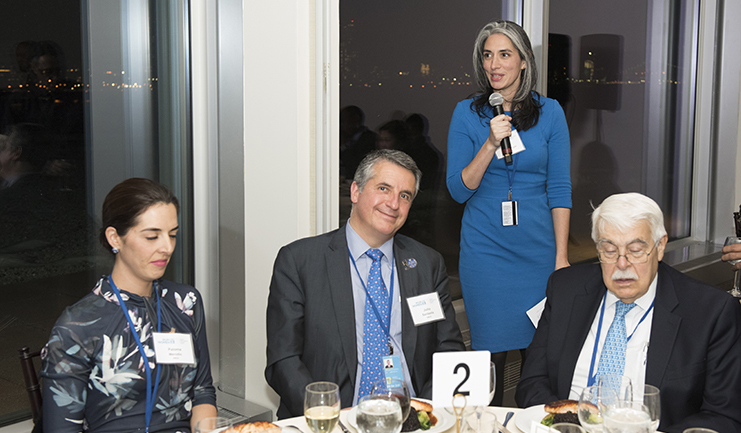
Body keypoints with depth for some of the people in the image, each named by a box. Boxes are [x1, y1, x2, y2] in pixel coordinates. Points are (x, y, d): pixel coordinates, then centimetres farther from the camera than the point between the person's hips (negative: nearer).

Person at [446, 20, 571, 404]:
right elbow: (459, 190, -5)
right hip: (484, 249, -1)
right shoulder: (467, 113, 0)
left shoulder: (549, 112, 1)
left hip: (537, 248, 1)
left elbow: (559, 189, 1)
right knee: (490, 350, 5)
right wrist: (490, 144, -19)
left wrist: (561, 257, -3)